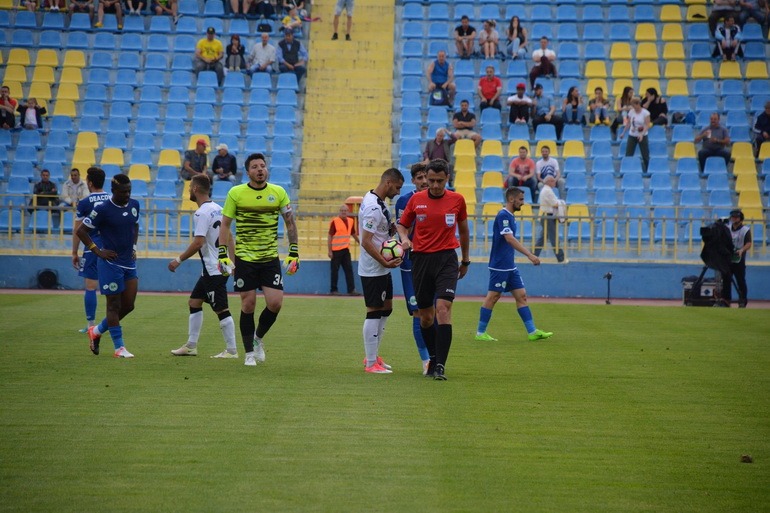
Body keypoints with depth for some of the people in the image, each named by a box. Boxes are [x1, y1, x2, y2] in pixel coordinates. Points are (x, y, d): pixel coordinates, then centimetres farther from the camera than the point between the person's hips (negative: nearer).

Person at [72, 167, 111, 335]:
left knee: (90, 288, 1)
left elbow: (78, 231, -1)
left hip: (92, 249, -3)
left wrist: (74, 253, 7)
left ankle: (91, 325, 2)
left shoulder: (84, 203, -5)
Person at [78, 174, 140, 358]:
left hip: (129, 263, 7)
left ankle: (97, 331, 28)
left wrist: (134, 247, 13)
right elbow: (81, 230, -9)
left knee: (128, 305, 9)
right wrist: (98, 251, -12)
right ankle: (119, 348, 5)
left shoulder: (134, 205, 5)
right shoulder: (103, 209, -14)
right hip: (111, 263, -7)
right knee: (114, 305, -1)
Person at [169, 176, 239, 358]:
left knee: (221, 310, -5)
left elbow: (198, 242, -22)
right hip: (221, 266, 10)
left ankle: (232, 350, -1)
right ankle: (191, 346, 20)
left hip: (214, 270, -10)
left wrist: (179, 260, -13)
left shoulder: (201, 213, -17)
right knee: (194, 302, 16)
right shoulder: (218, 209, 12)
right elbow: (228, 237, 16)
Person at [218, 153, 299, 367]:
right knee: (248, 304, 0)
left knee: (275, 303, -6)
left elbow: (290, 223, 9)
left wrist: (293, 252, 3)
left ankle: (258, 337, 22)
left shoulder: (278, 192, 2)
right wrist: (223, 254, -5)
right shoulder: (235, 193, -2)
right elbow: (225, 224, 3)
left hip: (271, 257, 2)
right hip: (244, 258, -2)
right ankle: (249, 353, 14)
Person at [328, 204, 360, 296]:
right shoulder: (335, 221, -8)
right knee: (335, 270, 2)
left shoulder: (351, 221, 9)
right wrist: (330, 251, -13)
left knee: (349, 270, 2)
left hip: (346, 250, 5)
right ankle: (333, 290, 9)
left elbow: (353, 234, 25)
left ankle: (351, 290, 4)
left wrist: (359, 242, 34)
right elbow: (329, 236, -9)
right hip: (336, 250, -5)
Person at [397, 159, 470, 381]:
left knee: (443, 309, -18)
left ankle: (440, 366, -18)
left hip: (447, 258, -2)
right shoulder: (416, 200, 3)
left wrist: (465, 260, 20)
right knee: (426, 316, 8)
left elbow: (463, 229, 15)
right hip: (421, 259, 2)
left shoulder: (457, 200, 2)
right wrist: (404, 238, -8)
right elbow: (402, 225, 14)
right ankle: (433, 359, 28)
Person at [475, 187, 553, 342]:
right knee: (493, 297, -3)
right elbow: (509, 239, -26)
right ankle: (480, 333, 6)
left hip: (510, 266, 9)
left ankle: (532, 332, 7)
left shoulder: (510, 216, 14)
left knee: (521, 296, 6)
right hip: (499, 266, -9)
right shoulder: (503, 215, -15)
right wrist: (529, 255, -30)